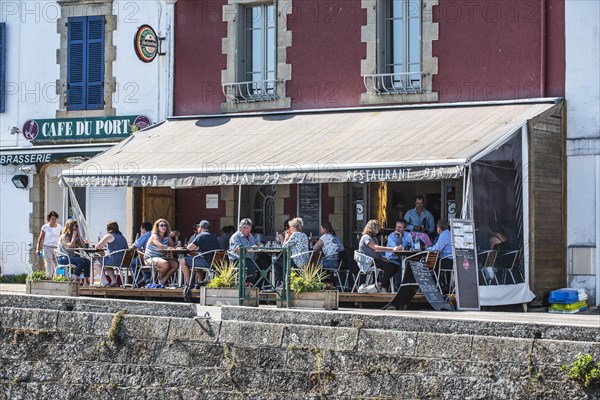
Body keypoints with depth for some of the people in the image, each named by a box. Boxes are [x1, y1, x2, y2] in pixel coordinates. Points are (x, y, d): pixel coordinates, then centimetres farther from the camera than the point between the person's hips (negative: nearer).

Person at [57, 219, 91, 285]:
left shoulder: (76, 237, 15)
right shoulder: (64, 237, -7)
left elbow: (83, 245, 3)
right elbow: (71, 245, -22)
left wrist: (78, 234, 0)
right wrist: (74, 234, -13)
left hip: (71, 257, 7)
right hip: (63, 258, -7)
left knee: (87, 261, -18)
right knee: (81, 261, -30)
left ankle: (86, 280, -21)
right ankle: (75, 279, -26)